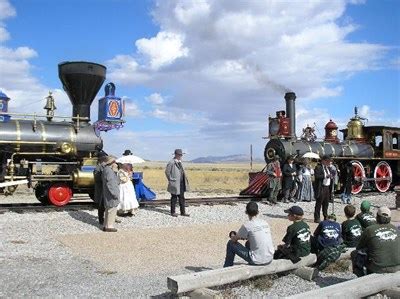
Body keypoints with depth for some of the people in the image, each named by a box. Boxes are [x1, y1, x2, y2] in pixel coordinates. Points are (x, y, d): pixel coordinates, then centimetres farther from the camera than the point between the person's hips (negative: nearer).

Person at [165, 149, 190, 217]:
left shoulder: (180, 162, 13)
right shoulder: (171, 162, -13)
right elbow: (167, 172, -12)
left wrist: (185, 178, 13)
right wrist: (171, 180, -8)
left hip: (181, 183, 8)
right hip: (175, 183, -8)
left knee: (182, 198, 10)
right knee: (174, 198, 2)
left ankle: (183, 212, 16)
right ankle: (173, 212, 13)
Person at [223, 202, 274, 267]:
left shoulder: (247, 225, -13)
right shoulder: (265, 223, 6)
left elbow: (233, 239, 1)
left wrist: (233, 236, 24)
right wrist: (244, 237, 31)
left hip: (257, 261, -7)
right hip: (270, 259, 7)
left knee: (231, 244, 8)